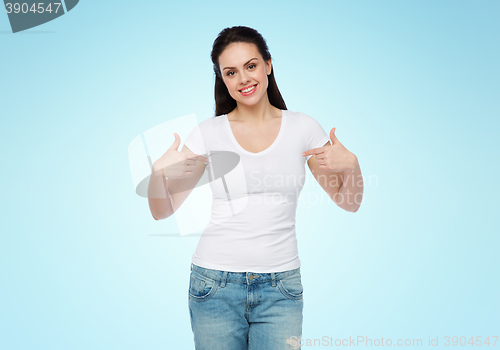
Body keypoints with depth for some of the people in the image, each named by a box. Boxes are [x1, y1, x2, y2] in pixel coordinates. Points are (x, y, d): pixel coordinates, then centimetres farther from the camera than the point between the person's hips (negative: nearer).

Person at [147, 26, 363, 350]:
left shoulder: (303, 128, 1)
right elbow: (163, 211, 2)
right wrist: (159, 171, -17)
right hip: (216, 284, 0)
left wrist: (351, 164, -14)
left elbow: (350, 203, 6)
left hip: (280, 288, 1)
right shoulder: (208, 133, -1)